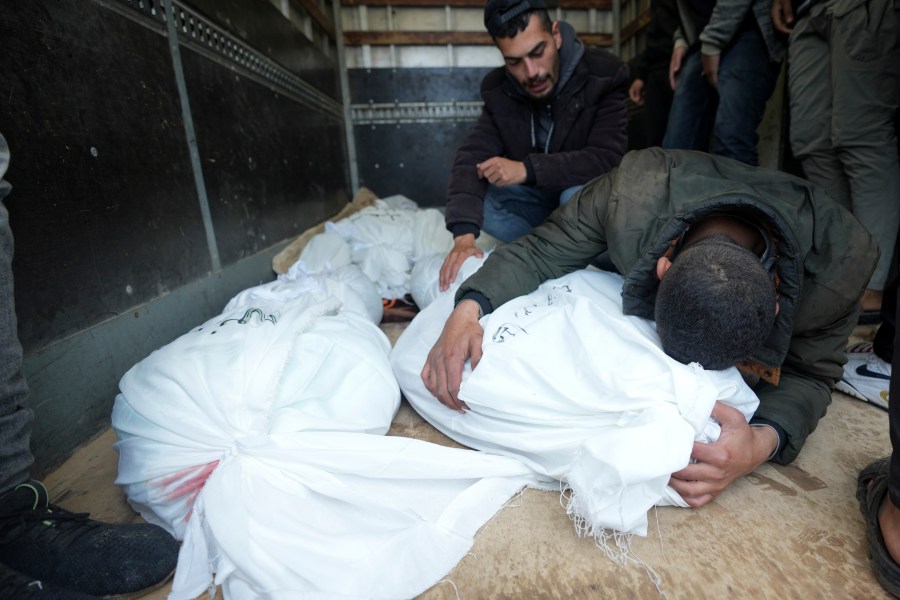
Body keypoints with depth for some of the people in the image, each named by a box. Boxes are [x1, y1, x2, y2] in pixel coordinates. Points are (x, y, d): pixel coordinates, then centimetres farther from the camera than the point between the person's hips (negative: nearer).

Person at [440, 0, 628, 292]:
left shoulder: (604, 75, -19)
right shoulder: (498, 89, -10)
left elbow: (608, 158, -28)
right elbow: (472, 157, -22)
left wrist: (527, 169, -36)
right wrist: (465, 234, -38)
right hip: (536, 199, 4)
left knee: (578, 196, -37)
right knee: (472, 202, -19)